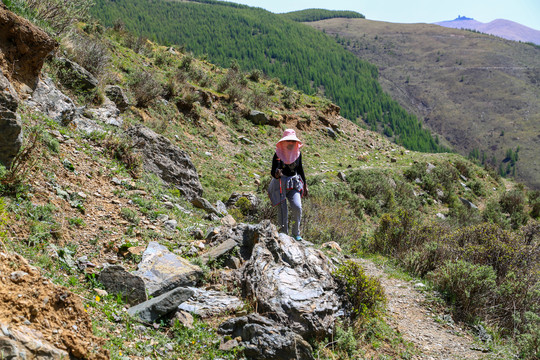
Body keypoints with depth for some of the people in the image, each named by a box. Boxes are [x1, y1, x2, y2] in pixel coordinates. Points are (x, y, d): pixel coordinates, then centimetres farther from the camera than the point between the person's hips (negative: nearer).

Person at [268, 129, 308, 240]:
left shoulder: (297, 153, 3)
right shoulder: (278, 154, -9)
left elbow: (300, 169, 16)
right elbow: (273, 171, -11)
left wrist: (305, 185, 17)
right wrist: (276, 174, -35)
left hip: (294, 183, 3)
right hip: (280, 184, -3)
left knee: (297, 207, -14)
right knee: (282, 211, -3)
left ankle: (296, 233, 4)